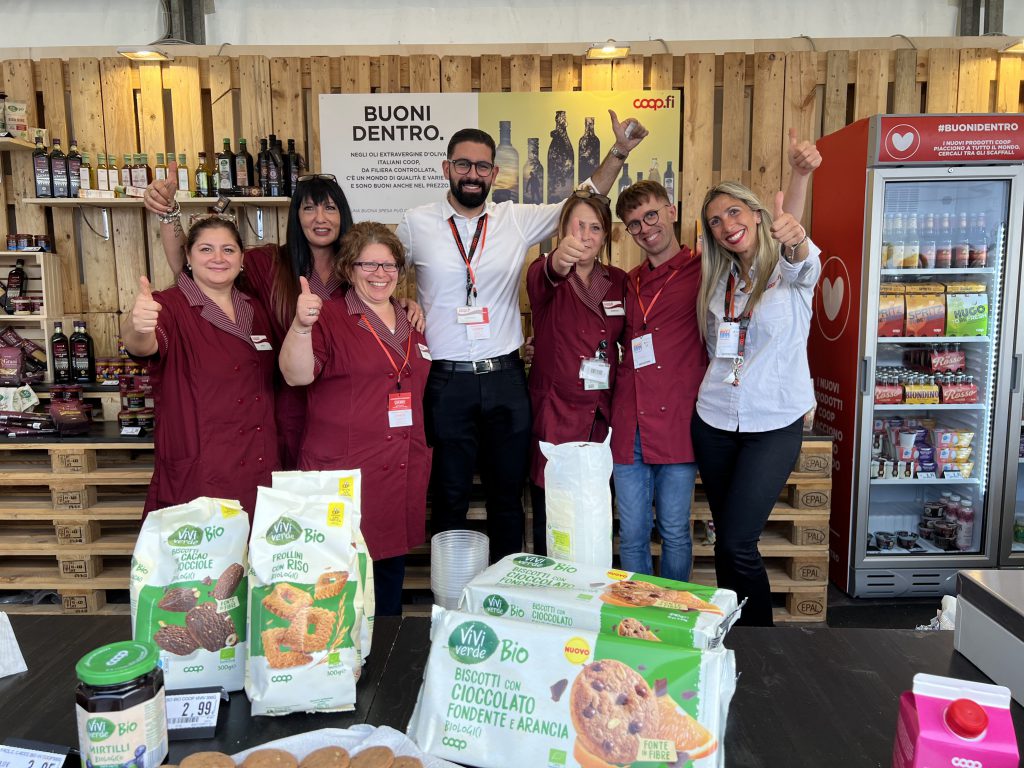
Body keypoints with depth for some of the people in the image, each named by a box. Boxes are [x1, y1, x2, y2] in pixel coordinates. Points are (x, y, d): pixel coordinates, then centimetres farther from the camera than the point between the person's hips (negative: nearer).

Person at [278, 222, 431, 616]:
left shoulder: (412, 326, 13)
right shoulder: (329, 318, -4)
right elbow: (296, 375, -20)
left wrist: (423, 456, 21)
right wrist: (301, 326, -37)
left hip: (402, 476, 6)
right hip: (343, 474, -5)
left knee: (390, 582, 16)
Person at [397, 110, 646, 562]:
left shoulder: (517, 220, 4)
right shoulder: (416, 224, 1)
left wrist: (619, 153, 0)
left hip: (505, 379, 2)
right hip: (447, 381, -1)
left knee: (508, 493, 13)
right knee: (449, 498, 10)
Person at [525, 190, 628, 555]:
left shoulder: (619, 281, 10)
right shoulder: (544, 275, -3)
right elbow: (541, 278, -28)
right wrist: (558, 261, -52)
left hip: (602, 416, 4)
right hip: (554, 415, -3)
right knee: (550, 522, 1)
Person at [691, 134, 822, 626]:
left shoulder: (792, 269, -7)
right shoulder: (718, 277, 8)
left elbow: (803, 258, -33)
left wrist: (795, 238, -54)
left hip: (774, 424, -4)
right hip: (714, 420, 5)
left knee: (738, 542, -8)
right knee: (725, 537, 12)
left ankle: (761, 636, 15)